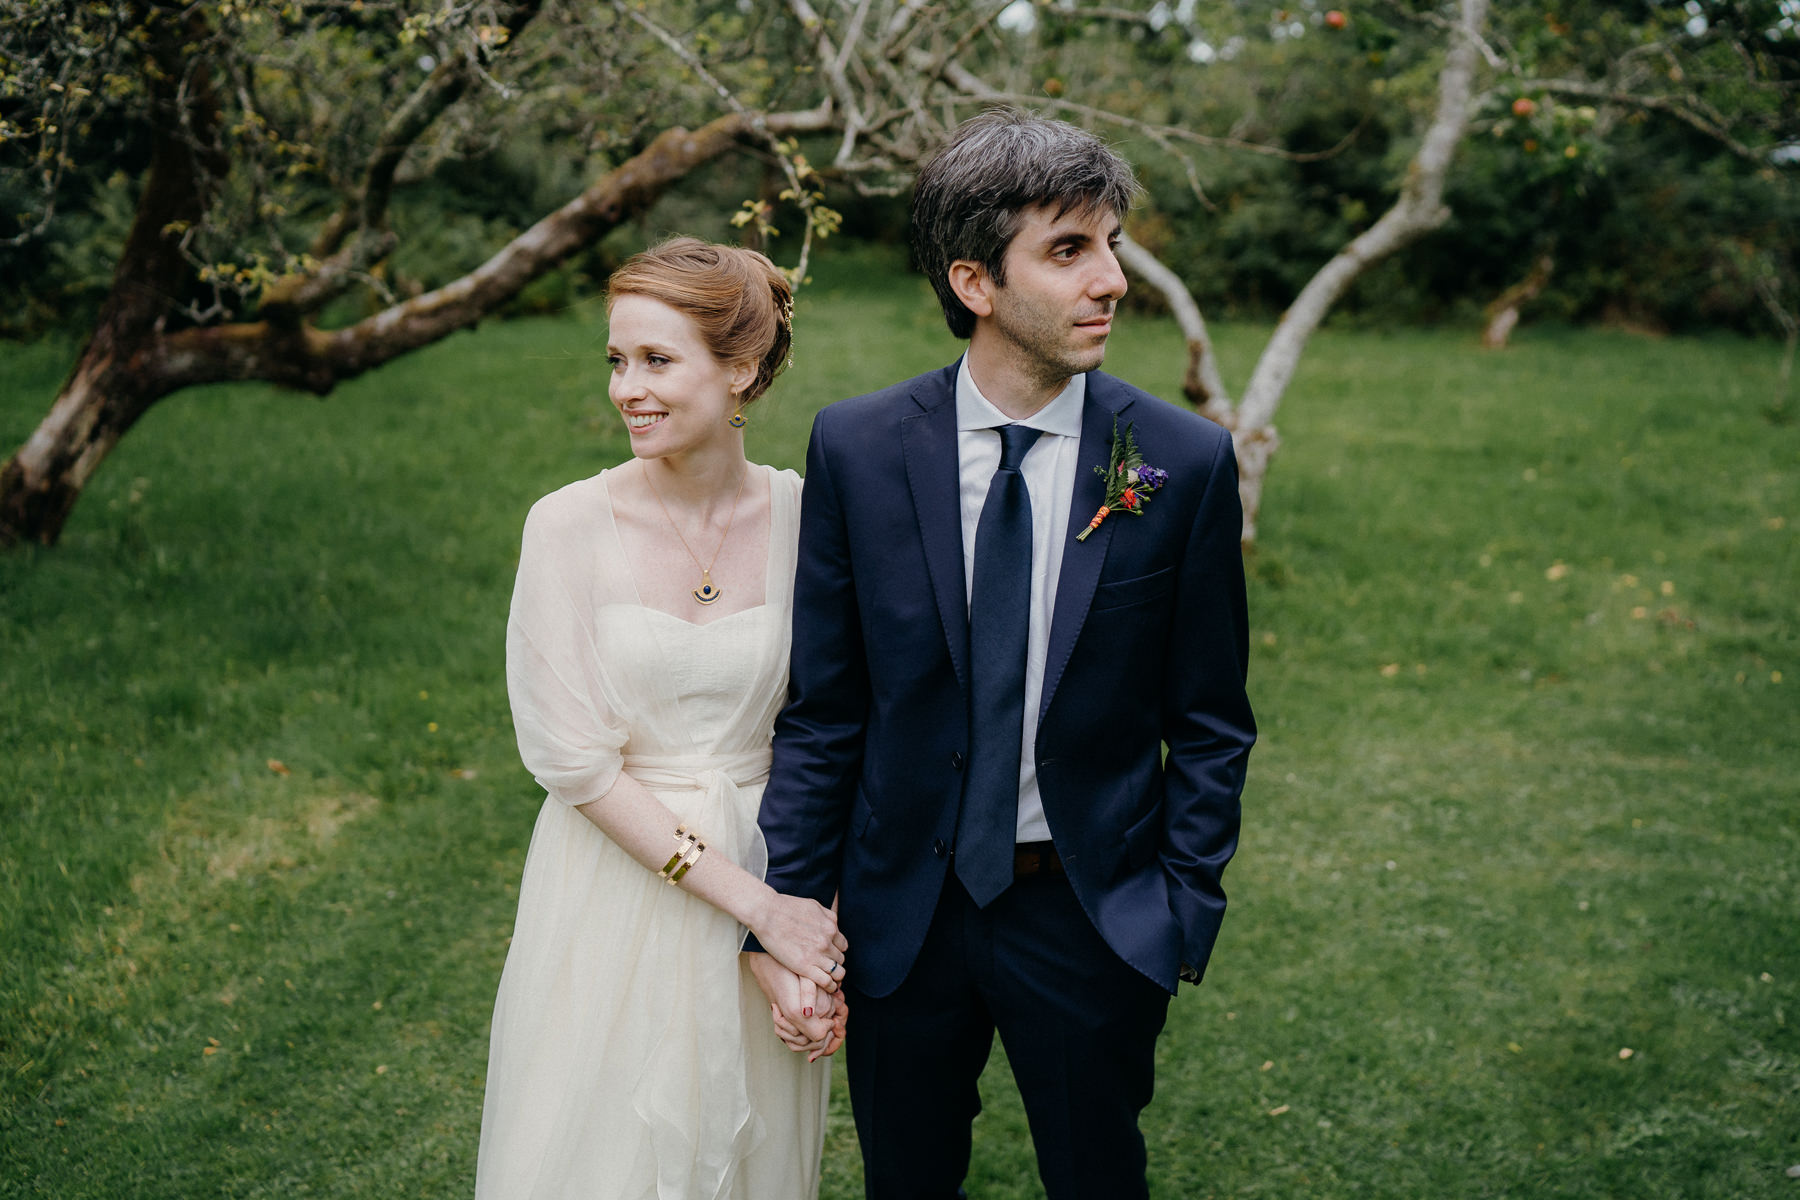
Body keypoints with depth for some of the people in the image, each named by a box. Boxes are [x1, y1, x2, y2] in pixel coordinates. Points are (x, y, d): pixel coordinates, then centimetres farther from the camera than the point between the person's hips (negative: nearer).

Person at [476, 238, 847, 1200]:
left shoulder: (801, 517, -6)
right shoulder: (570, 526, -11)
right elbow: (572, 757, -14)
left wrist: (817, 943, -11)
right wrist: (754, 903, -17)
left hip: (772, 869, 2)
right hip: (613, 888, -2)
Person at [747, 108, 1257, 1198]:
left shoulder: (1186, 462, -9)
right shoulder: (857, 447, -8)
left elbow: (1210, 726, -1)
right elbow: (821, 710, -3)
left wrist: (1185, 914, -5)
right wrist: (794, 913, -5)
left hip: (1093, 914, 0)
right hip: (901, 908, 1)